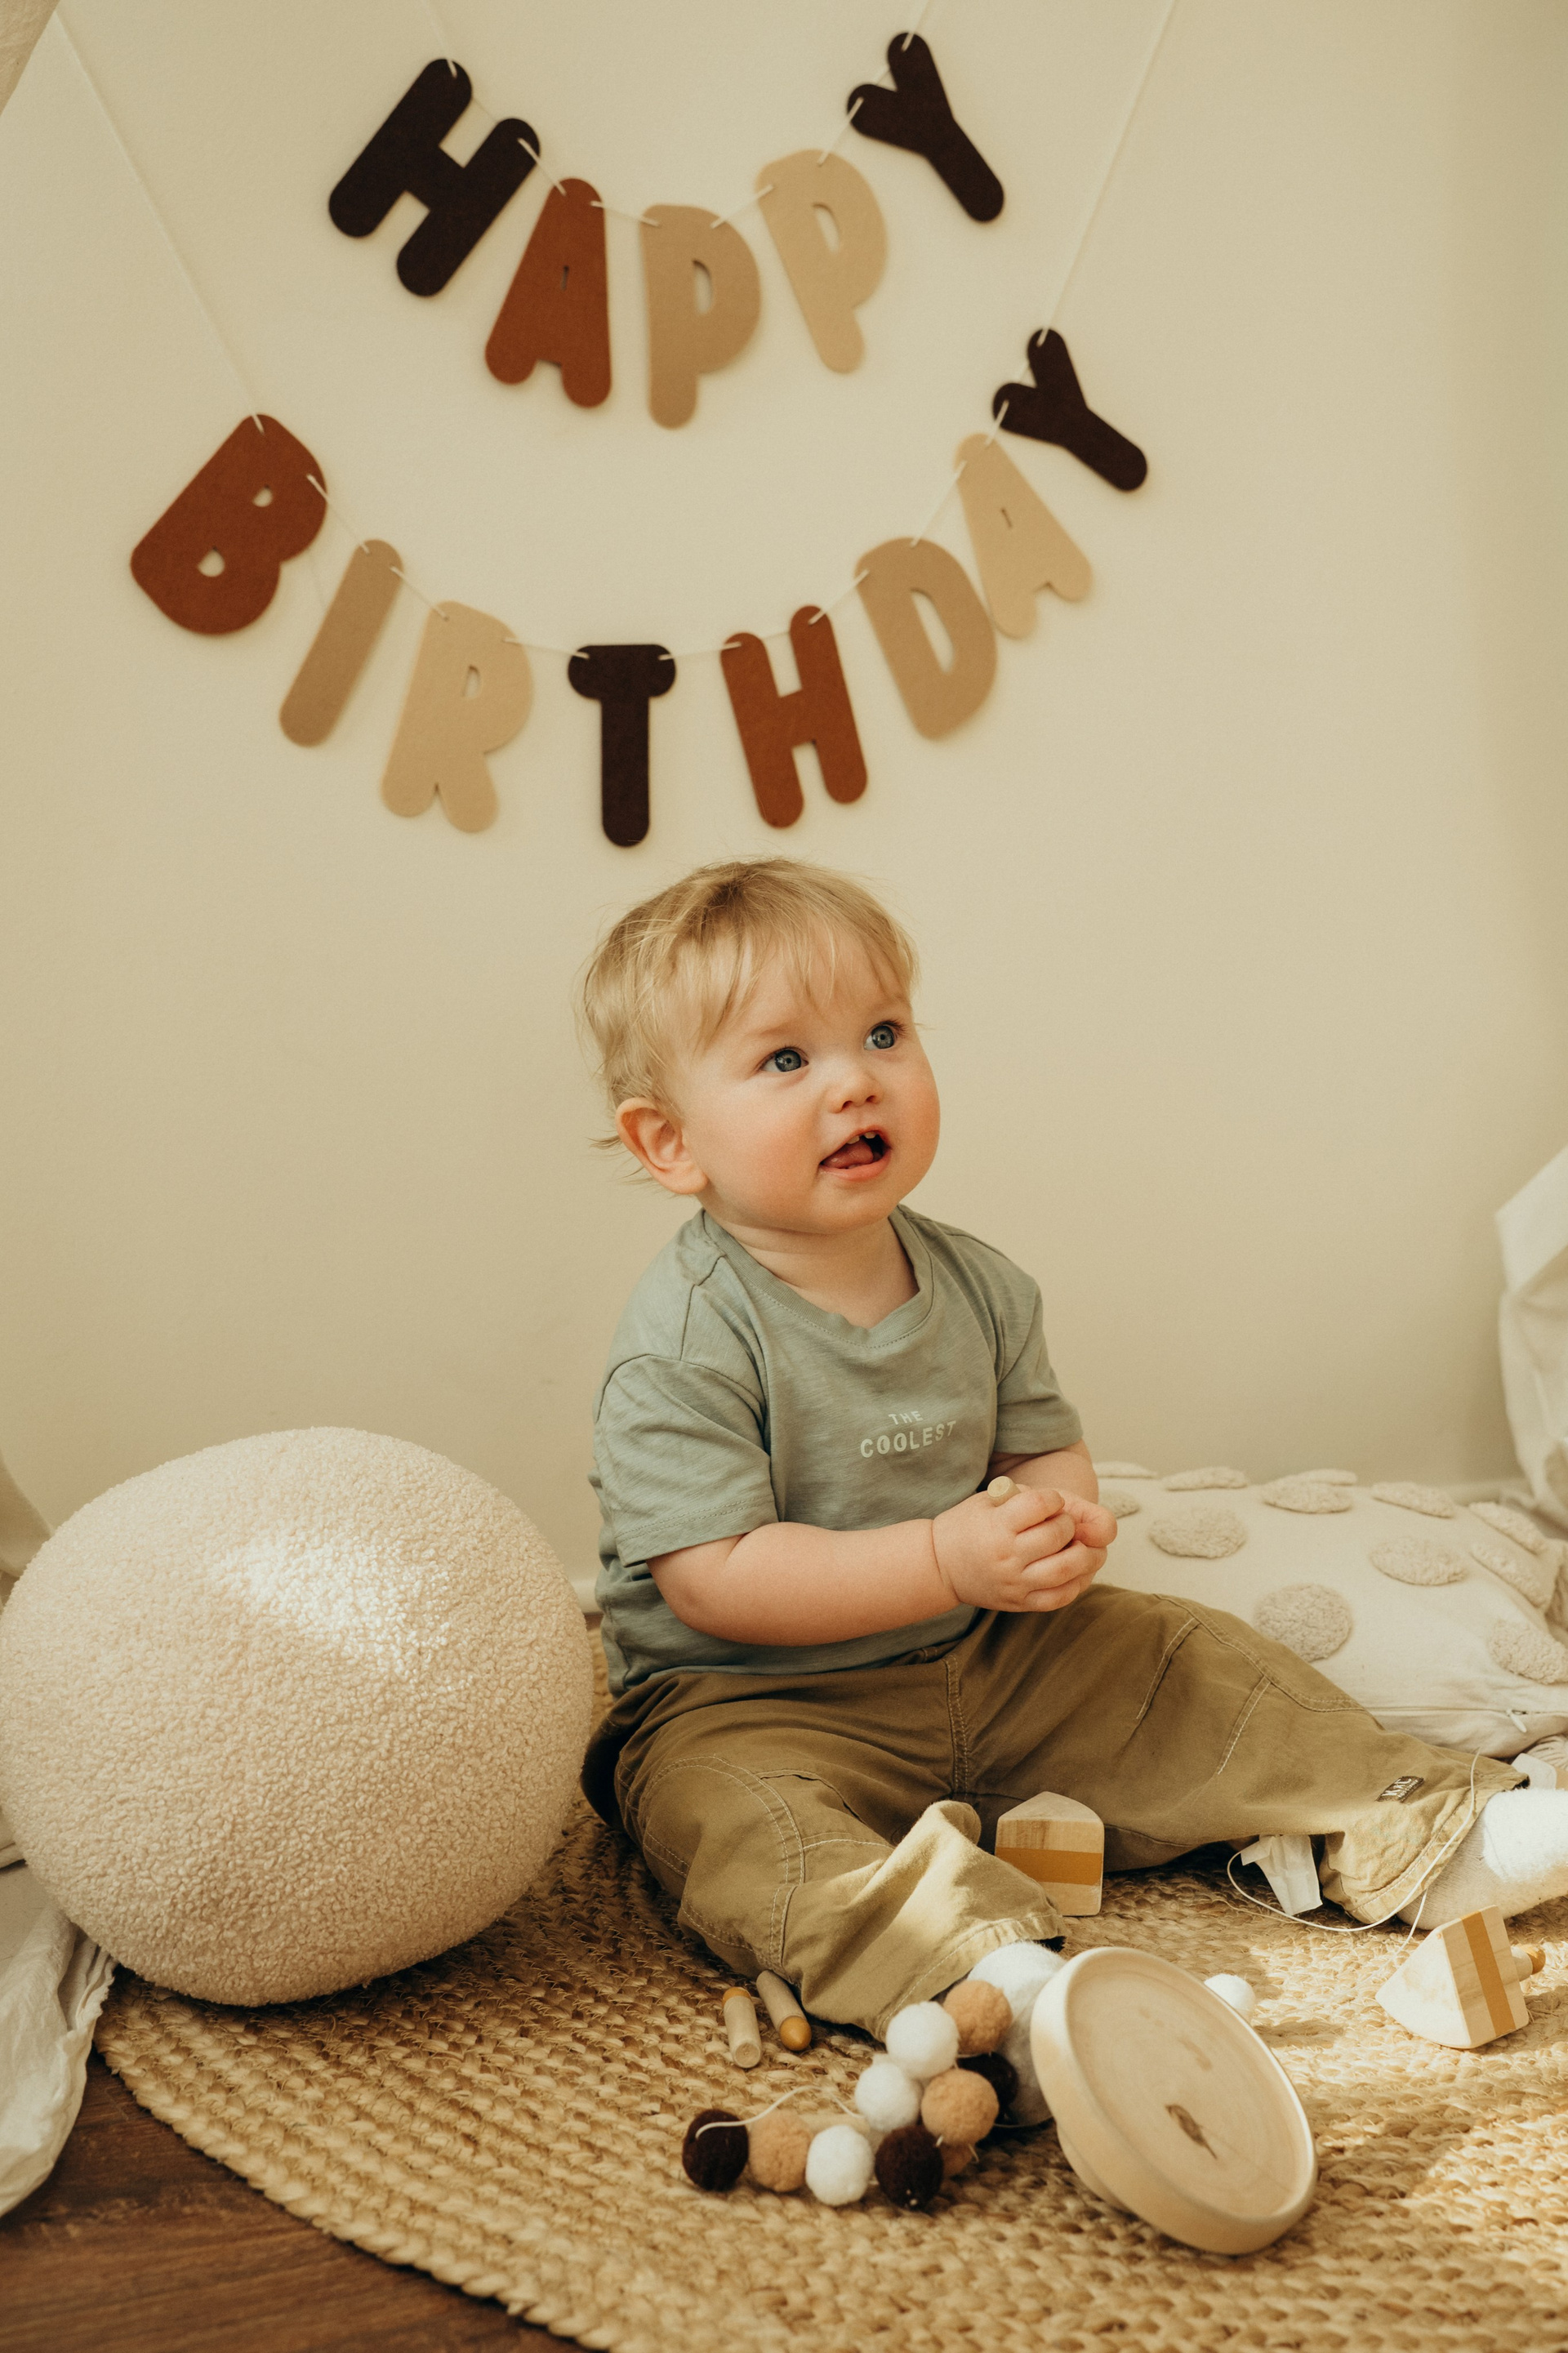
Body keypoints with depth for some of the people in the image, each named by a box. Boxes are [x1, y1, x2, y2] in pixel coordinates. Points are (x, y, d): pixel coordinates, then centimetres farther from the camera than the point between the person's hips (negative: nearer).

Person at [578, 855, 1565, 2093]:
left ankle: (1429, 1835, 10)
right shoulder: (686, 1341, -21)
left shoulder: (978, 1286, 0)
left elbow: (1044, 1444, 10)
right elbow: (712, 1581, -25)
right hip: (754, 1704, -6)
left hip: (984, 1665, 6)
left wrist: (1066, 1517, -16)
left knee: (1191, 1664, 1)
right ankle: (1000, 1974, -54)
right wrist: (945, 1562, -32)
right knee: (744, 1817, -36)